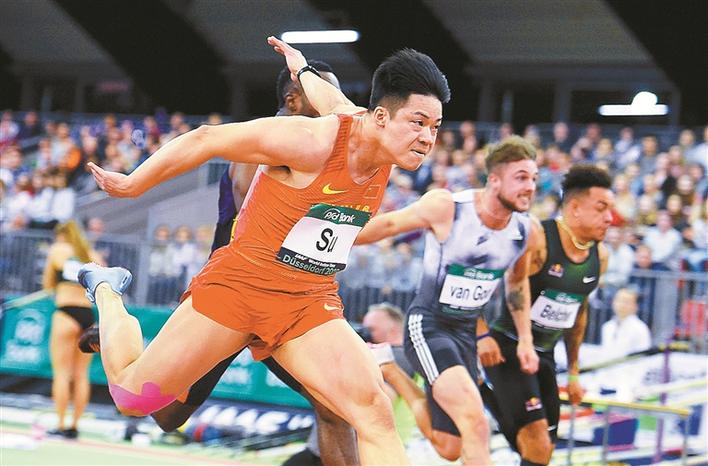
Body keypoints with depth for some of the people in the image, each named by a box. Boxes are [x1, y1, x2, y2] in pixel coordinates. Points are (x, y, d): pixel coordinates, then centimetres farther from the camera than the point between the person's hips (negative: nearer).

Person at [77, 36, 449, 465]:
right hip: (240, 285, -5)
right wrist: (133, 185, -2)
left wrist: (306, 73, 39)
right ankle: (106, 292, 35)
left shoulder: (389, 157, -3)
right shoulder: (309, 142, -23)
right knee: (132, 395, 6)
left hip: (311, 305, 5)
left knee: (376, 416, -16)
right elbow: (205, 140, -12)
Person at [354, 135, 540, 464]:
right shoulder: (446, 207, -20)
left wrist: (525, 340, 14)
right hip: (427, 324, -6)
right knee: (474, 417, -28)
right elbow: (389, 224, -6)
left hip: (466, 331, 6)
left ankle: (390, 373, 26)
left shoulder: (523, 230, -3)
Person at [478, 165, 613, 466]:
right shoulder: (535, 238, -19)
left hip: (544, 355, 8)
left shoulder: (600, 257, 4)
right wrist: (482, 334, -24)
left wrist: (573, 372, 22)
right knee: (536, 440, -19)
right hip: (507, 348, -7)